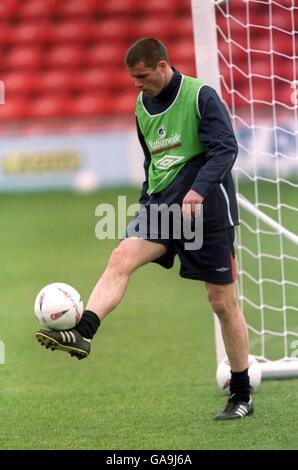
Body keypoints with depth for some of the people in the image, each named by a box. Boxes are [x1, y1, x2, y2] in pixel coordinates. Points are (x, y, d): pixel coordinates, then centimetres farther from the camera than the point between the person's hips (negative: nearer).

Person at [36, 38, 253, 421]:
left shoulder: (200, 96, -10)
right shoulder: (143, 106, 12)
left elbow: (226, 149, -18)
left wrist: (199, 189, -31)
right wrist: (147, 200, 20)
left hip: (206, 207, -5)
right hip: (161, 204, 6)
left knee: (222, 301, 2)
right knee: (122, 257, -22)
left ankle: (242, 396, 13)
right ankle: (82, 334, -40)